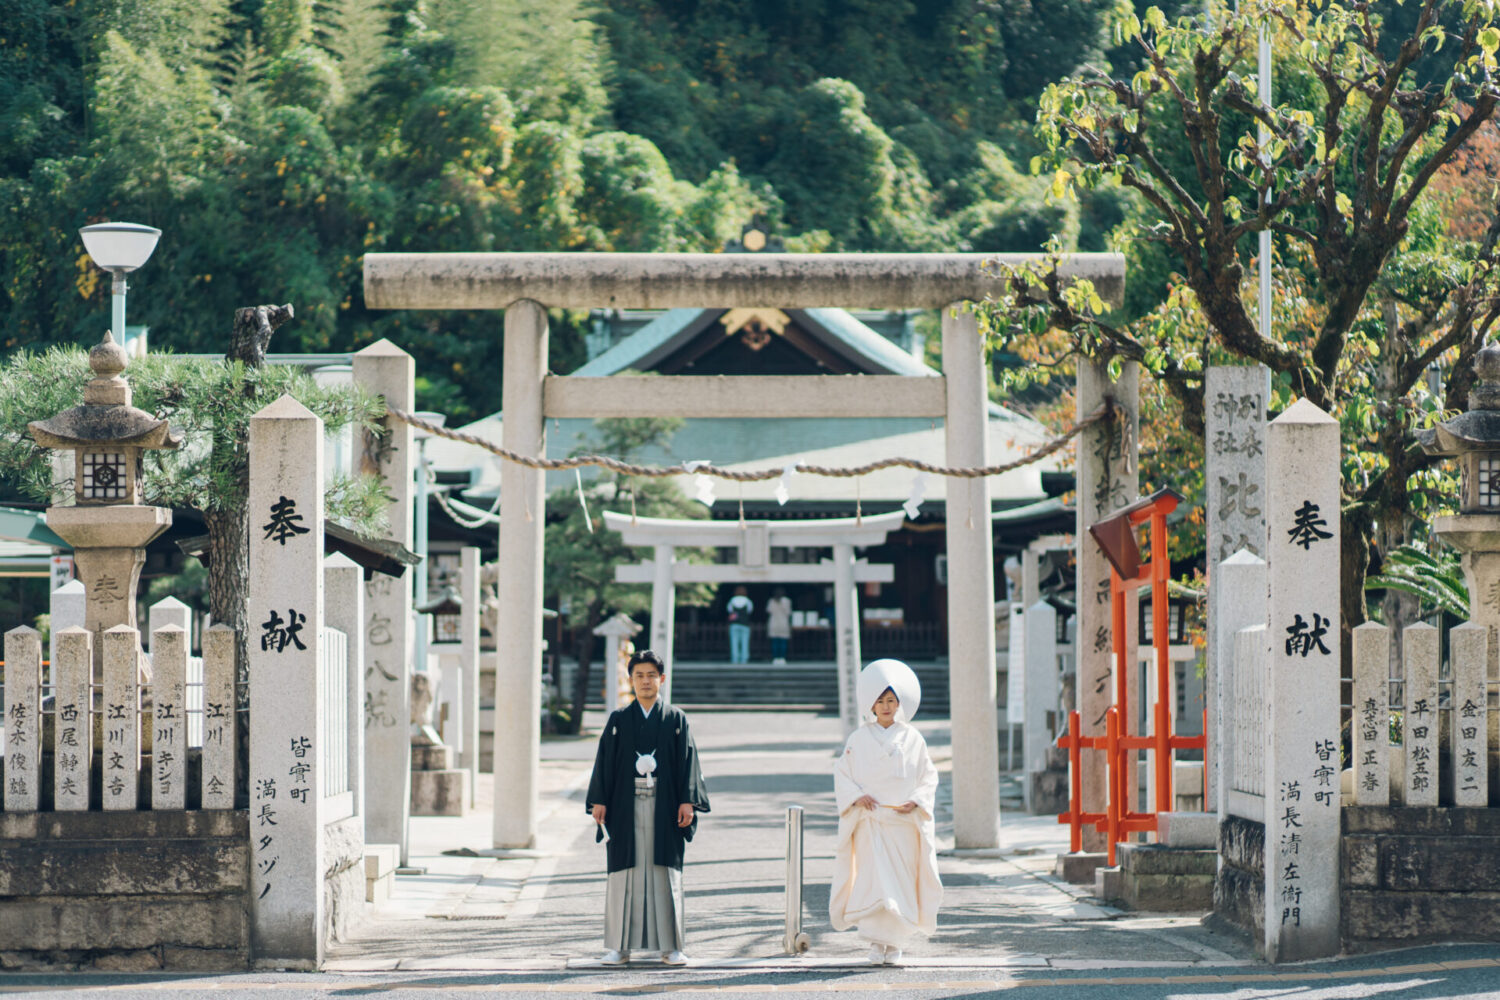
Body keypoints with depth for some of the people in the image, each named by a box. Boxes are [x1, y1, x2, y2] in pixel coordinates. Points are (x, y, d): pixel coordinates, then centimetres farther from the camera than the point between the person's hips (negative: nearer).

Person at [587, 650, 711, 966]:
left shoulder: (676, 719, 7)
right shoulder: (618, 720, 8)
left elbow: (687, 761, 4)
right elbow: (604, 761, 6)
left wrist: (687, 801, -6)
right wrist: (599, 801, -3)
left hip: (663, 808, 0)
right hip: (626, 807, 0)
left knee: (666, 875, 0)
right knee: (623, 873, 0)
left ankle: (670, 947, 4)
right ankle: (620, 947, 4)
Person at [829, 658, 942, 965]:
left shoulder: (912, 739, 5)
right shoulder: (860, 739, 5)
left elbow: (929, 776, 9)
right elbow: (841, 773, 8)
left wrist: (915, 802, -8)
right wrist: (857, 796, -10)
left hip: (904, 822, 1)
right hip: (869, 821, -1)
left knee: (901, 880, 2)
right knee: (874, 880, -10)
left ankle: (895, 942, 14)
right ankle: (877, 942, -7)